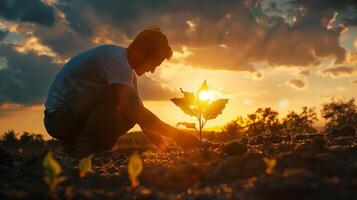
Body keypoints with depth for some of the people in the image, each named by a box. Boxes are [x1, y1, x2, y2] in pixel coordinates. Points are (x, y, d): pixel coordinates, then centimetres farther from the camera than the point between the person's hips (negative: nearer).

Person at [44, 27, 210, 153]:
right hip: (58, 116, -9)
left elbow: (138, 111, 8)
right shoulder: (115, 58, -23)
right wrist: (177, 134, -27)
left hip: (80, 115, 9)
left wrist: (163, 147, -1)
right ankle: (85, 146, -14)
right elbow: (137, 112, -33)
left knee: (132, 112, -2)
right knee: (113, 94, -30)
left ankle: (75, 143, 5)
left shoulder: (128, 70, 7)